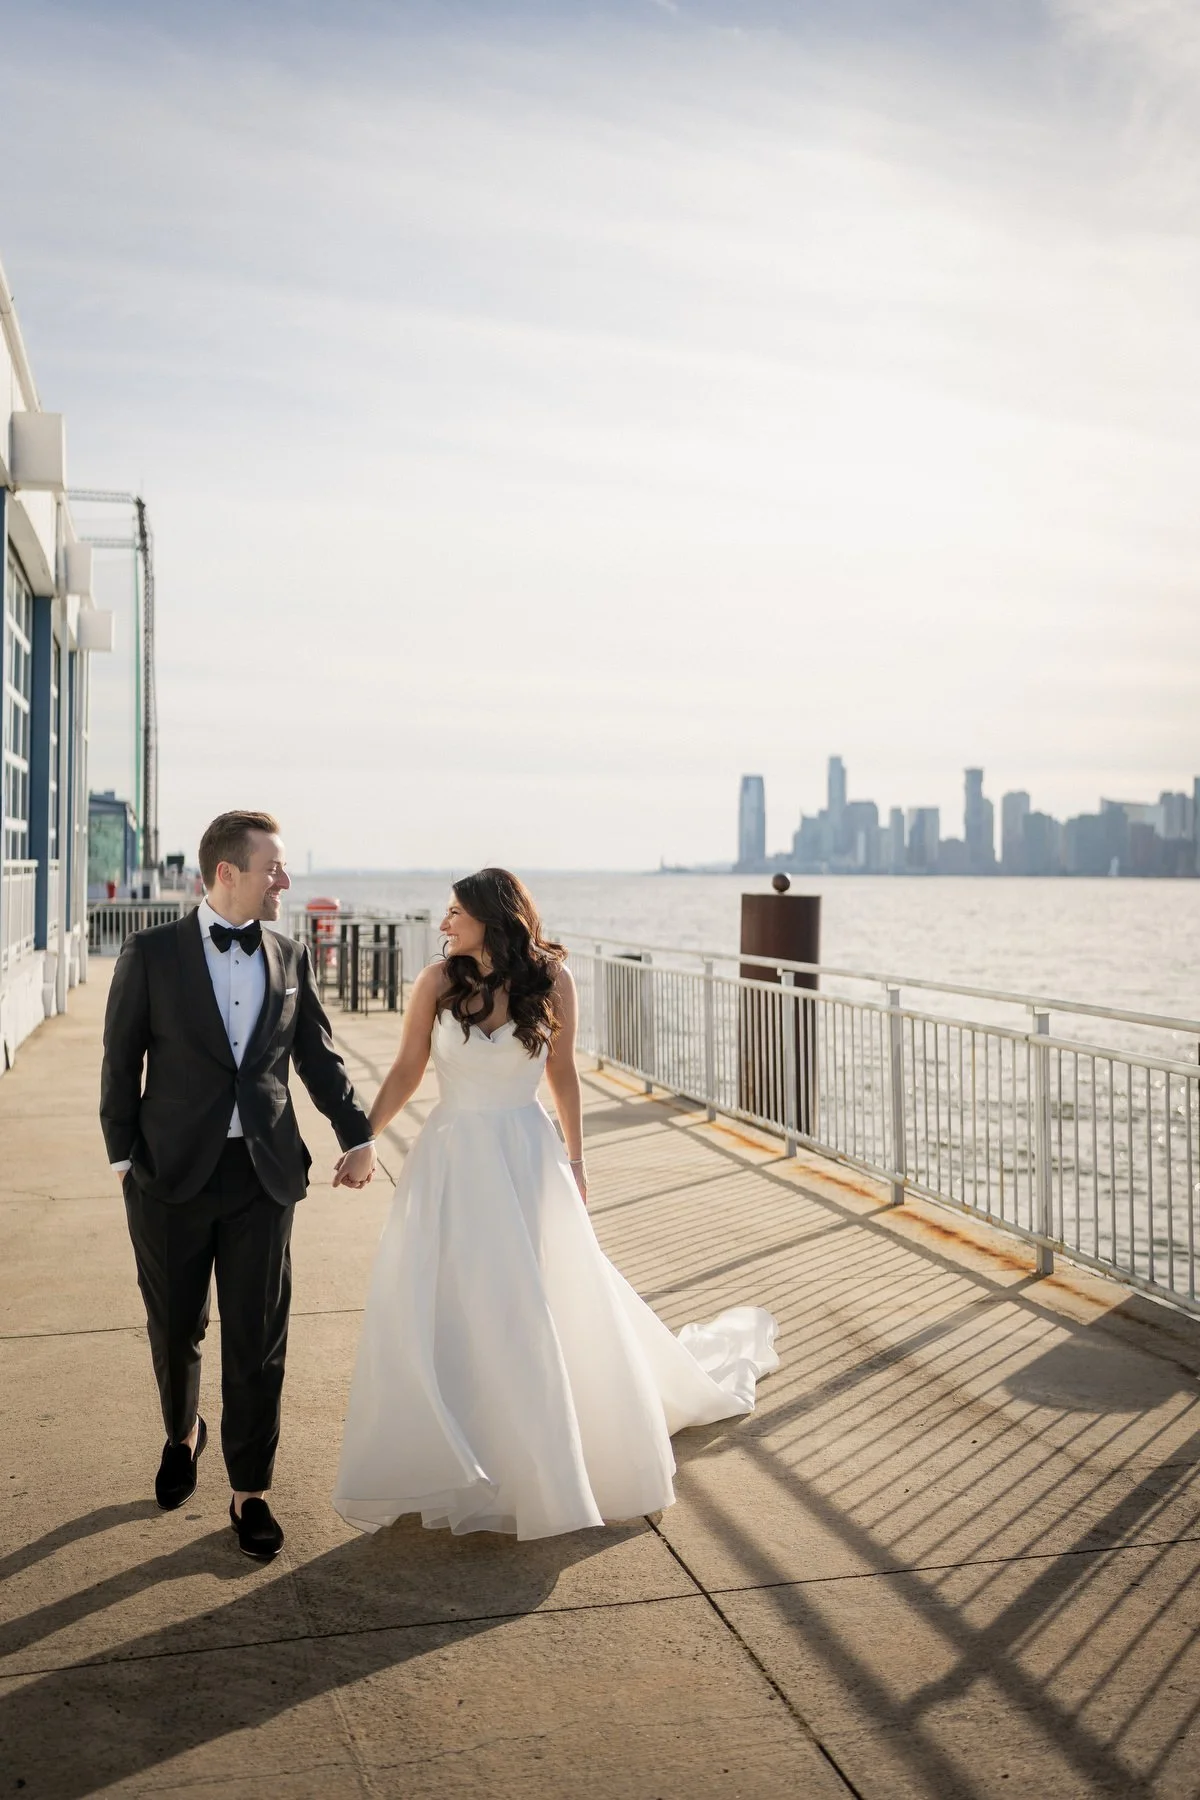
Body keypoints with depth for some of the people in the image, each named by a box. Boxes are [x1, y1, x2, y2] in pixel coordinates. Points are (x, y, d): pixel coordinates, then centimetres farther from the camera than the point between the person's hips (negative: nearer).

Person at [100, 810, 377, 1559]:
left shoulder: (291, 956, 4)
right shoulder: (151, 954, -4)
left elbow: (319, 1053, 9)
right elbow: (122, 1061, 0)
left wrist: (357, 1134, 2)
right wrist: (124, 1155, -3)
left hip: (264, 1174, 1)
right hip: (172, 1174, -1)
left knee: (258, 1340, 5)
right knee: (175, 1328, 15)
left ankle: (251, 1491, 19)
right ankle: (183, 1433, 44)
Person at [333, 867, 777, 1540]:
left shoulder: (550, 978, -6)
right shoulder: (438, 982, -6)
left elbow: (563, 1071, 4)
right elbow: (406, 1072, 2)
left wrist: (575, 1161, 8)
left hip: (525, 1160, -1)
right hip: (451, 1161, 1)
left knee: (543, 1309, 7)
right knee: (438, 1316, 4)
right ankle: (452, 1468, 23)